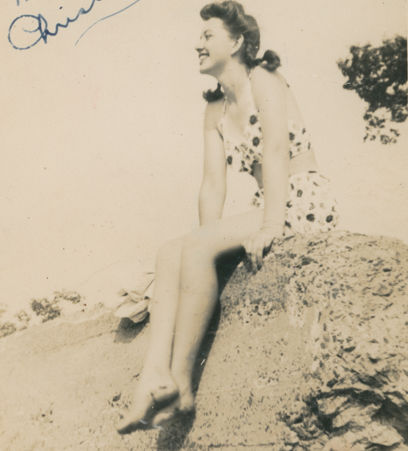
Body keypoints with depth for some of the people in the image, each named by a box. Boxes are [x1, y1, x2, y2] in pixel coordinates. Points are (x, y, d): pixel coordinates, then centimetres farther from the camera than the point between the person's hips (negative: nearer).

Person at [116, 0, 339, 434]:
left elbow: (276, 154, -19)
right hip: (266, 208, 8)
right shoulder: (214, 110, 15)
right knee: (170, 253, -12)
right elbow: (213, 182, 7)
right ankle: (153, 383, -20)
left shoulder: (263, 80, -7)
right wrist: (204, 238, -6)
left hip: (304, 201, -7)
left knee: (197, 246, -28)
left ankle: (180, 385, -19)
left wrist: (269, 227, -27)